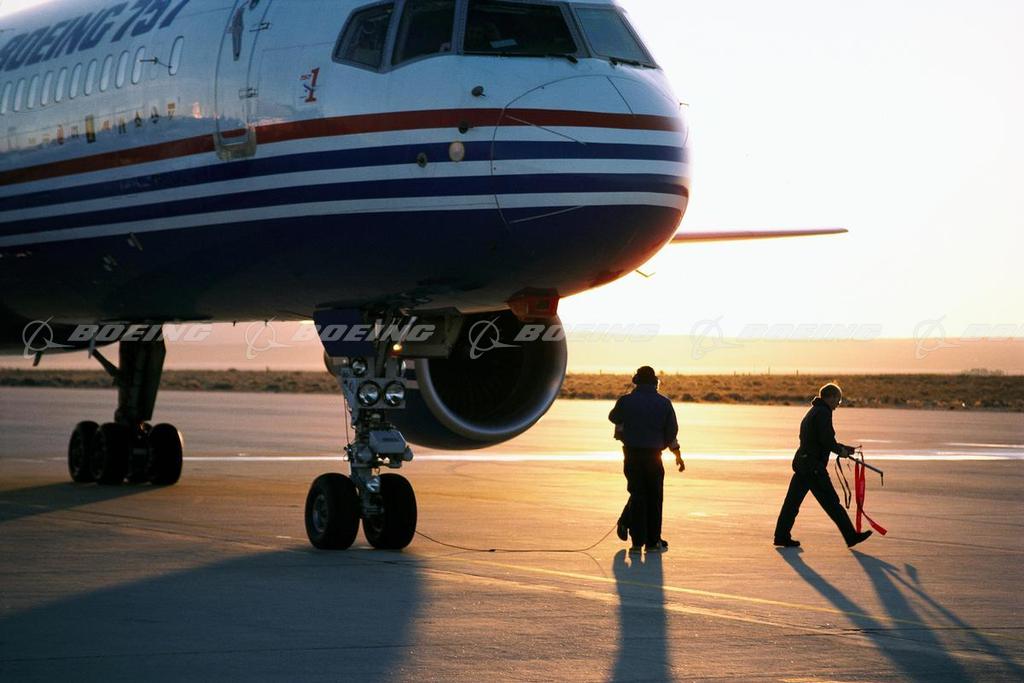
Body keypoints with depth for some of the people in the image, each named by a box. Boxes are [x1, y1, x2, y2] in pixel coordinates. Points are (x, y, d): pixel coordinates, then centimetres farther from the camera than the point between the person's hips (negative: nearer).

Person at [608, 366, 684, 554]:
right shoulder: (664, 403, -1)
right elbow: (672, 431, 3)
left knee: (637, 495, 5)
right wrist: (677, 454, 15)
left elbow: (614, 417, 14)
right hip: (653, 455, 0)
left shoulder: (626, 401, -4)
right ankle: (653, 542, 11)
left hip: (632, 455, 0)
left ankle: (637, 542, 0)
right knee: (654, 498, 10)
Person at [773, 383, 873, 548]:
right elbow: (826, 440, -21)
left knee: (793, 501, 10)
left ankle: (782, 536, 11)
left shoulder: (813, 411, 21)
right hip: (814, 466, -10)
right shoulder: (823, 412, -12)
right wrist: (840, 450, -5)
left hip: (802, 462, 10)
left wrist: (843, 448, 24)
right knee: (832, 503, -5)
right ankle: (851, 536, 0)